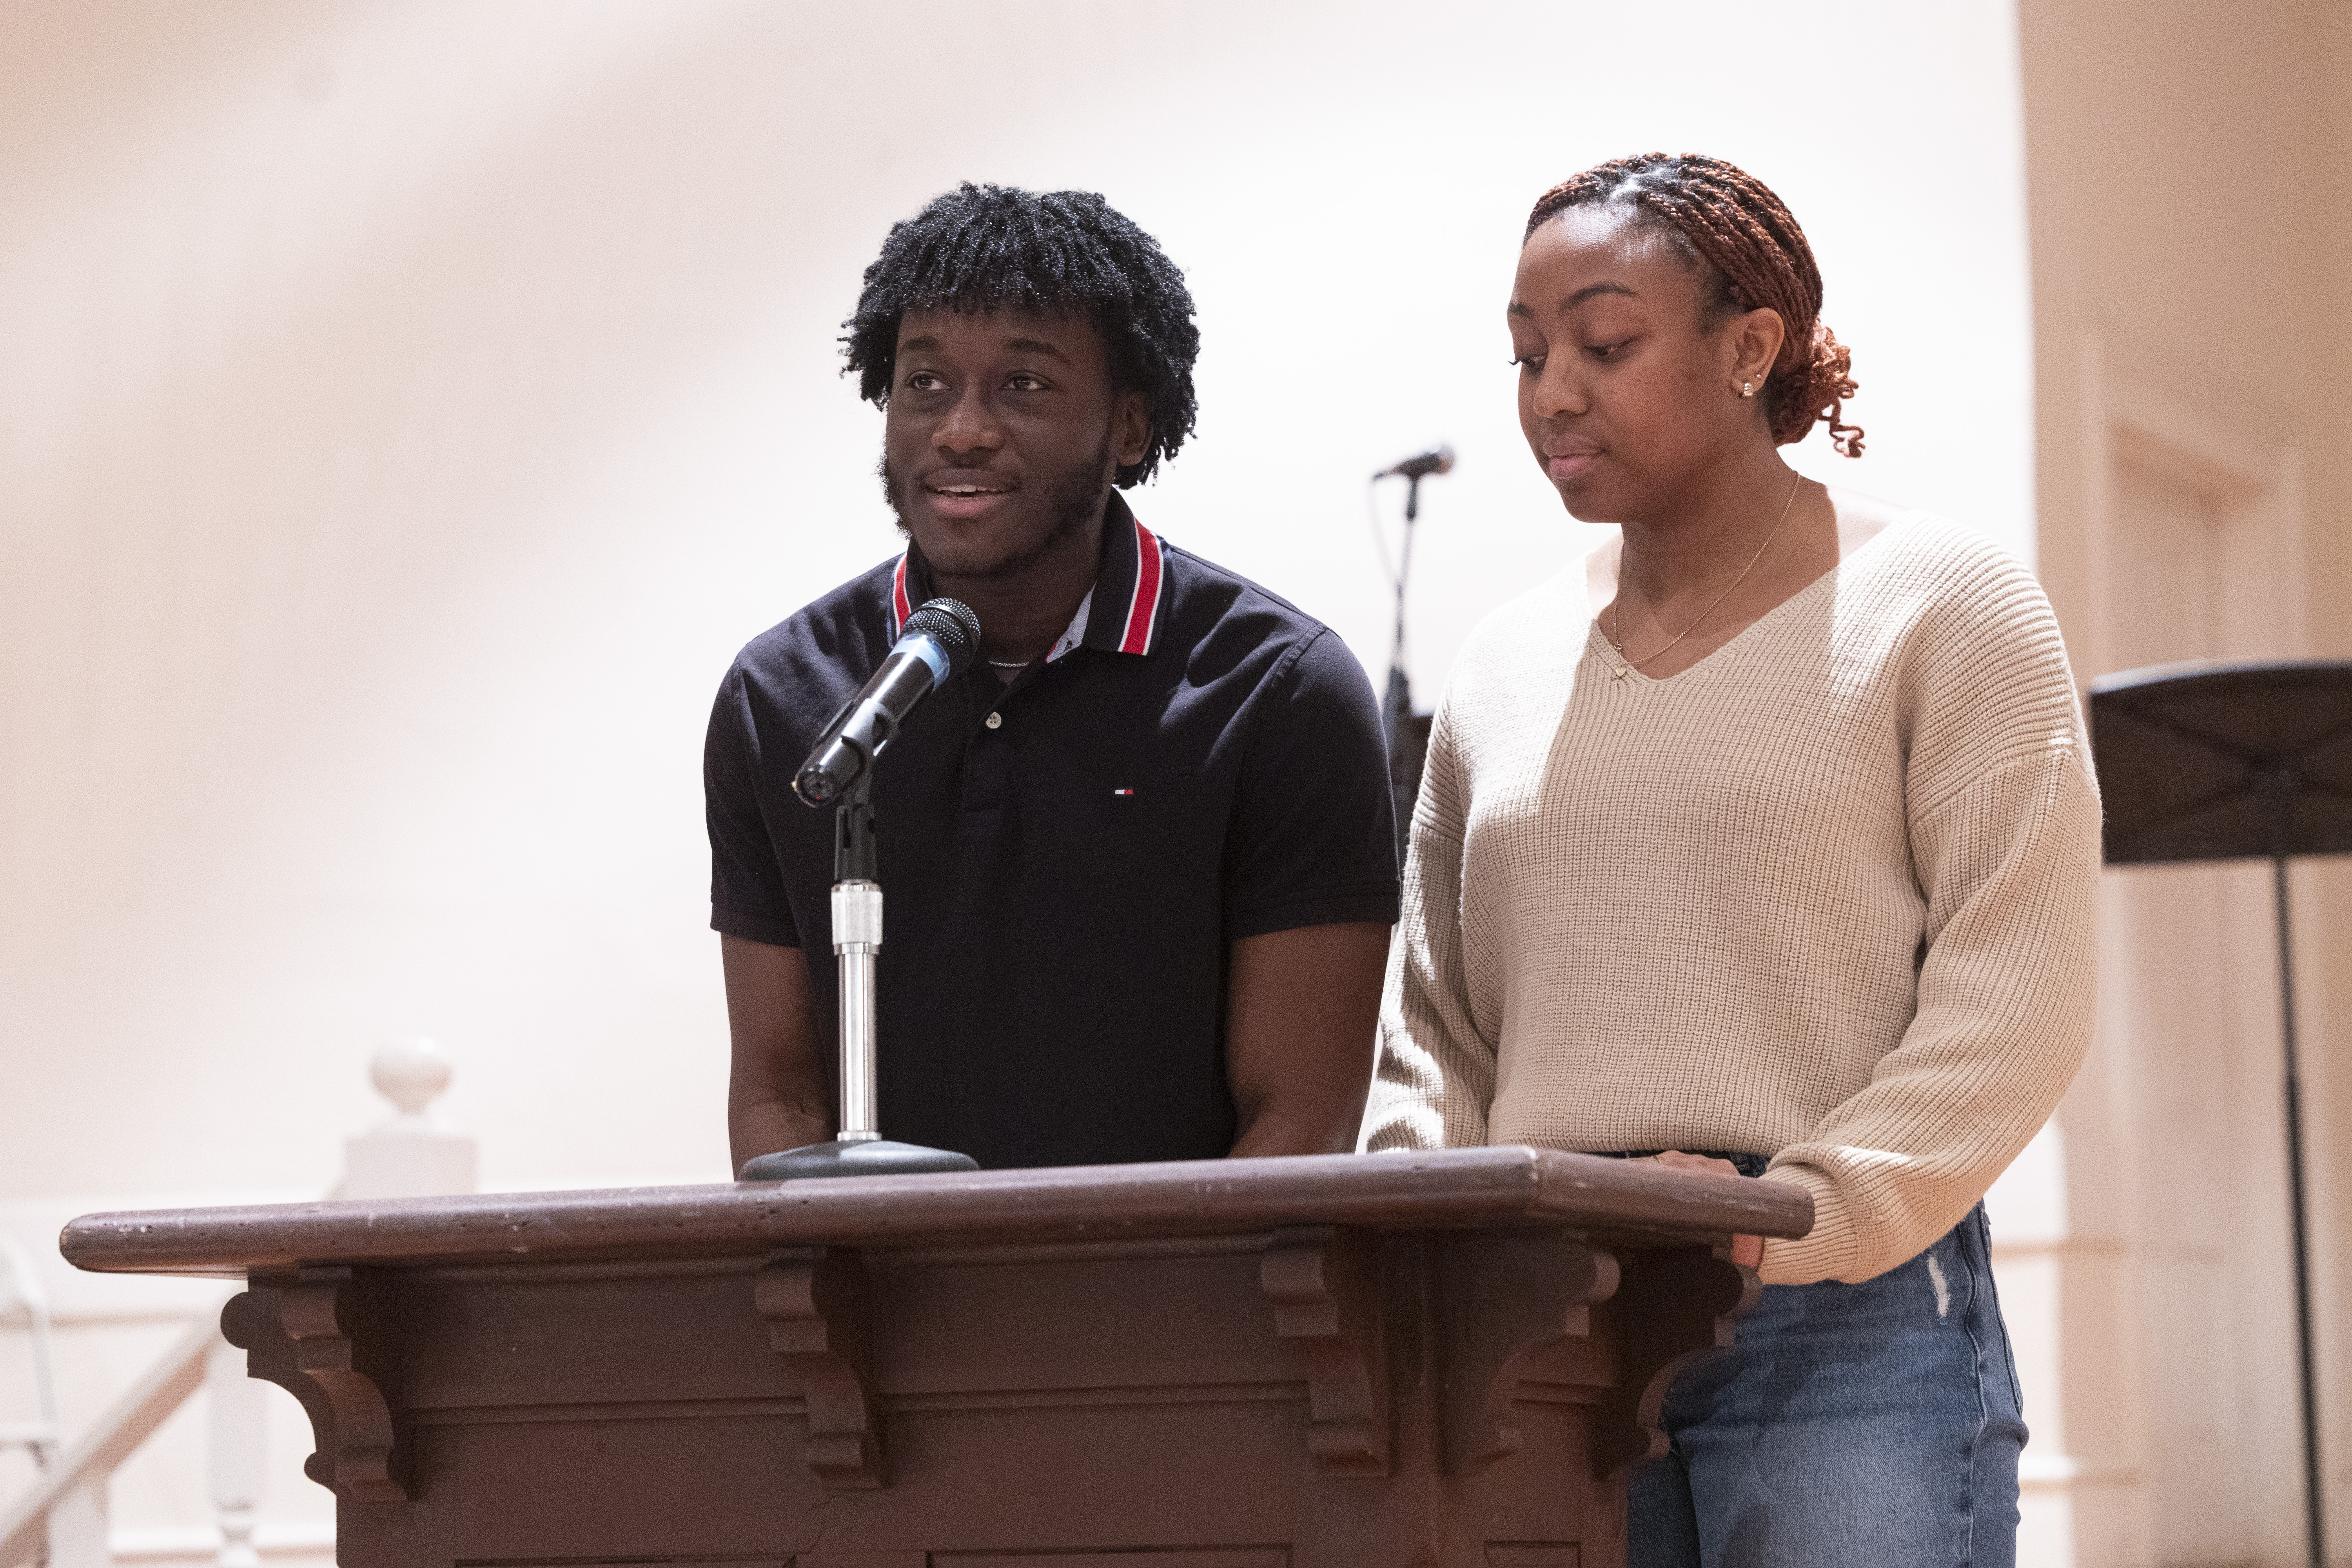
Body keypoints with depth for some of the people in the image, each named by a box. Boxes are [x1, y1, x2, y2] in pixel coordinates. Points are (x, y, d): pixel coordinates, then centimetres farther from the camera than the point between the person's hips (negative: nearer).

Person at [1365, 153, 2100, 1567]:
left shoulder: (1938, 604, 2)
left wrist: (1804, 1210, -17)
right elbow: (1437, 1027, 18)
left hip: (1849, 1324, -4)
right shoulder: (1505, 668, 16)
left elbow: (2018, 998, -6)